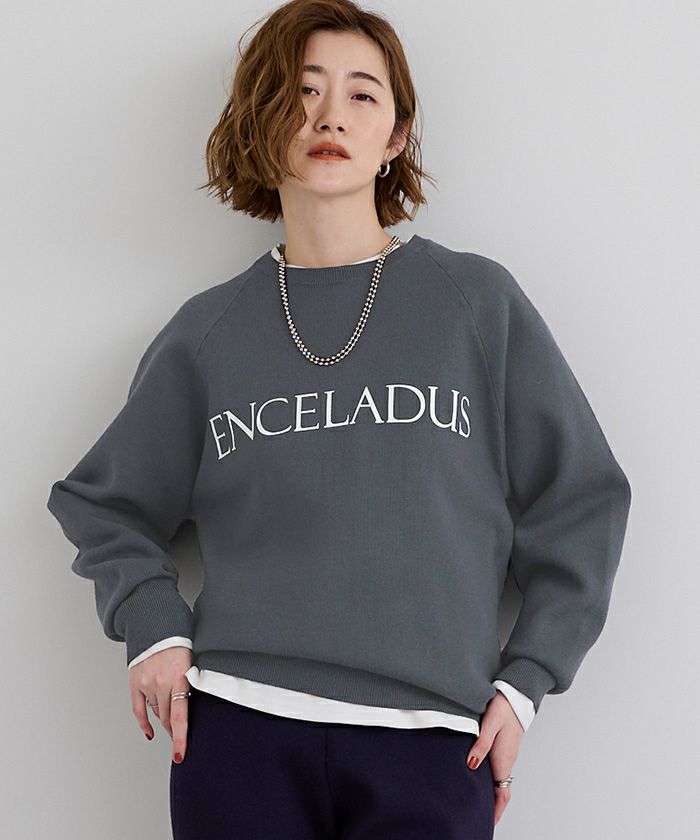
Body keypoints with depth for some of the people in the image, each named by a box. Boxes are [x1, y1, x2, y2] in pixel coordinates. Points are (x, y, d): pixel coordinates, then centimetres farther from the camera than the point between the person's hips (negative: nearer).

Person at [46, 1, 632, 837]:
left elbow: (580, 502, 8)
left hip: (432, 743, -1)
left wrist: (522, 681, 3)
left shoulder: (478, 302, 5)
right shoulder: (209, 330, 8)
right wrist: (152, 626, 3)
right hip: (237, 732, 1)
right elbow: (102, 504, 19)